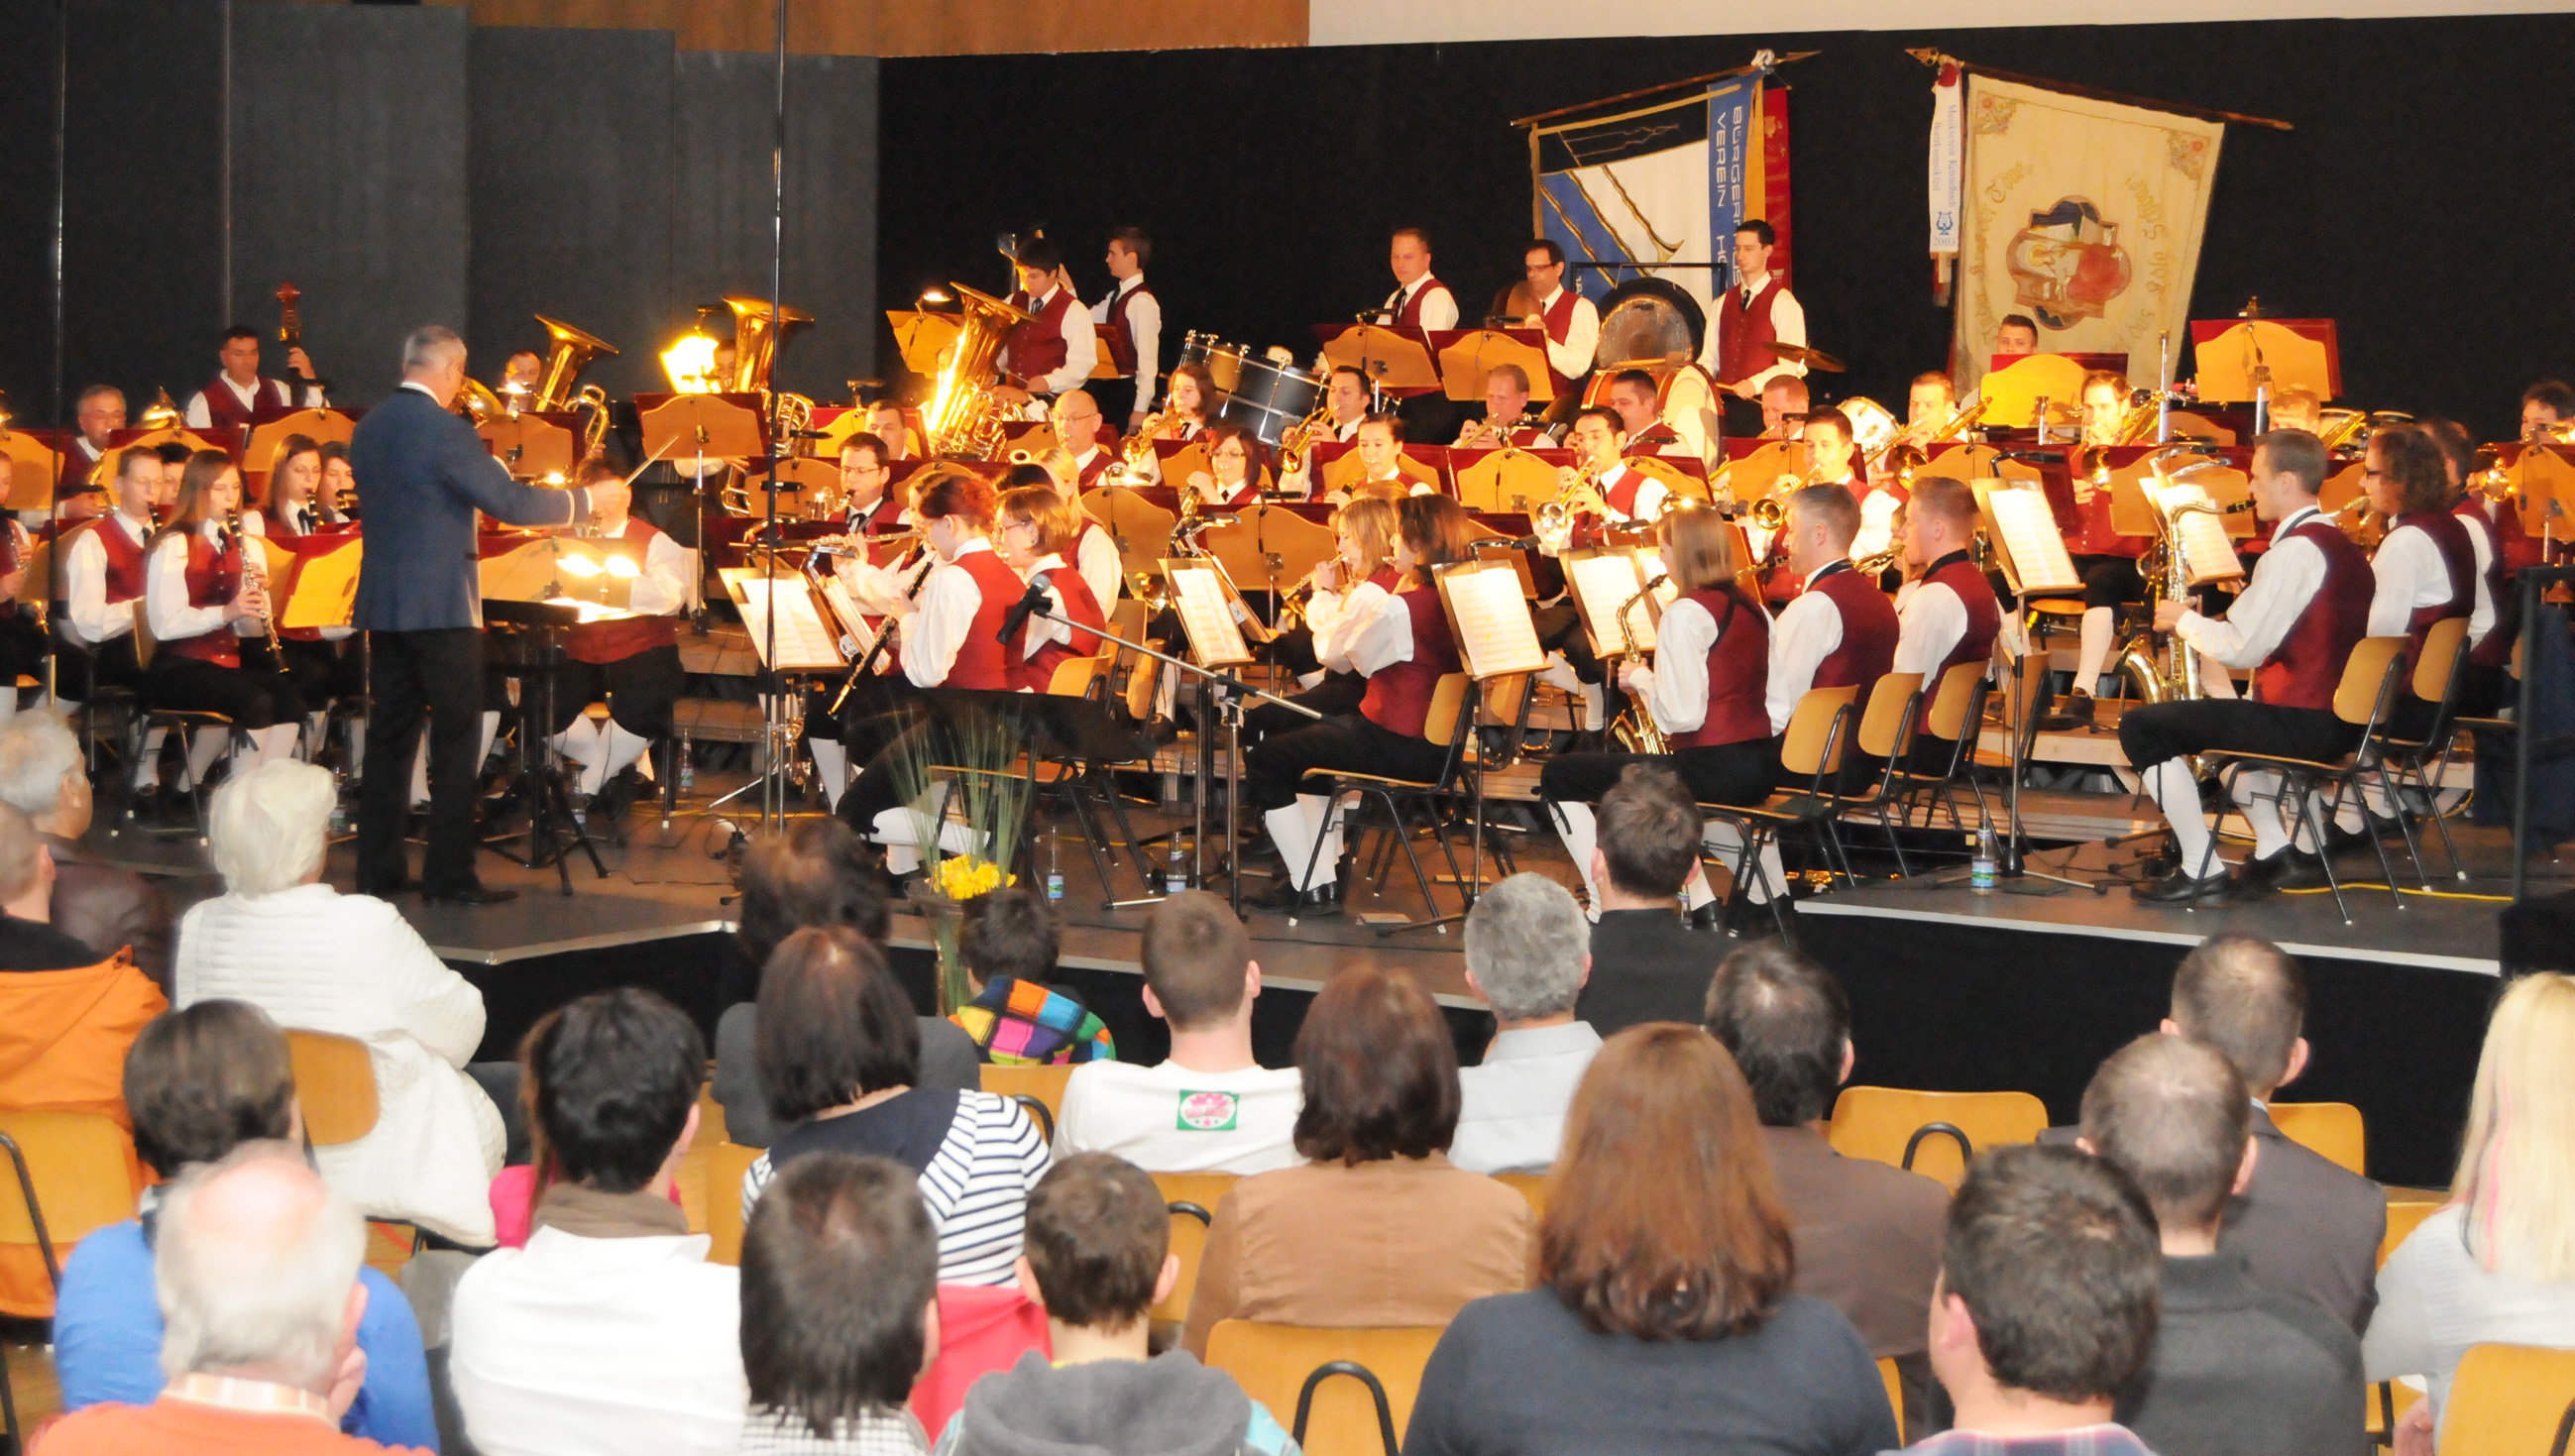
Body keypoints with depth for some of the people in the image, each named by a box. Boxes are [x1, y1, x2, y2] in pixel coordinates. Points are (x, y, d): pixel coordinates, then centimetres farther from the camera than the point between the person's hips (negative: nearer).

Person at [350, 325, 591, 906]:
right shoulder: (446, 431, -15)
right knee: (455, 739, -1)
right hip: (440, 603, -8)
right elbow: (510, 503, -17)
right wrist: (580, 500, -3)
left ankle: (377, 867, 14)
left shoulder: (368, 428, 9)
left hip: (382, 602, 8)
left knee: (388, 734, 11)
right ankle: (450, 874, -1)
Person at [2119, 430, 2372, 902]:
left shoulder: (2295, 550, -17)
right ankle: (2276, 851, 24)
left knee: (2141, 727, -3)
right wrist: (2209, 622, 13)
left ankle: (2202, 870, -4)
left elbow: (2242, 649, -19)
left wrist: (2186, 621, -2)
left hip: (2300, 721, -10)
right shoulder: (2340, 544, 14)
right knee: (2225, 716, 37)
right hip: (2339, 718, 10)